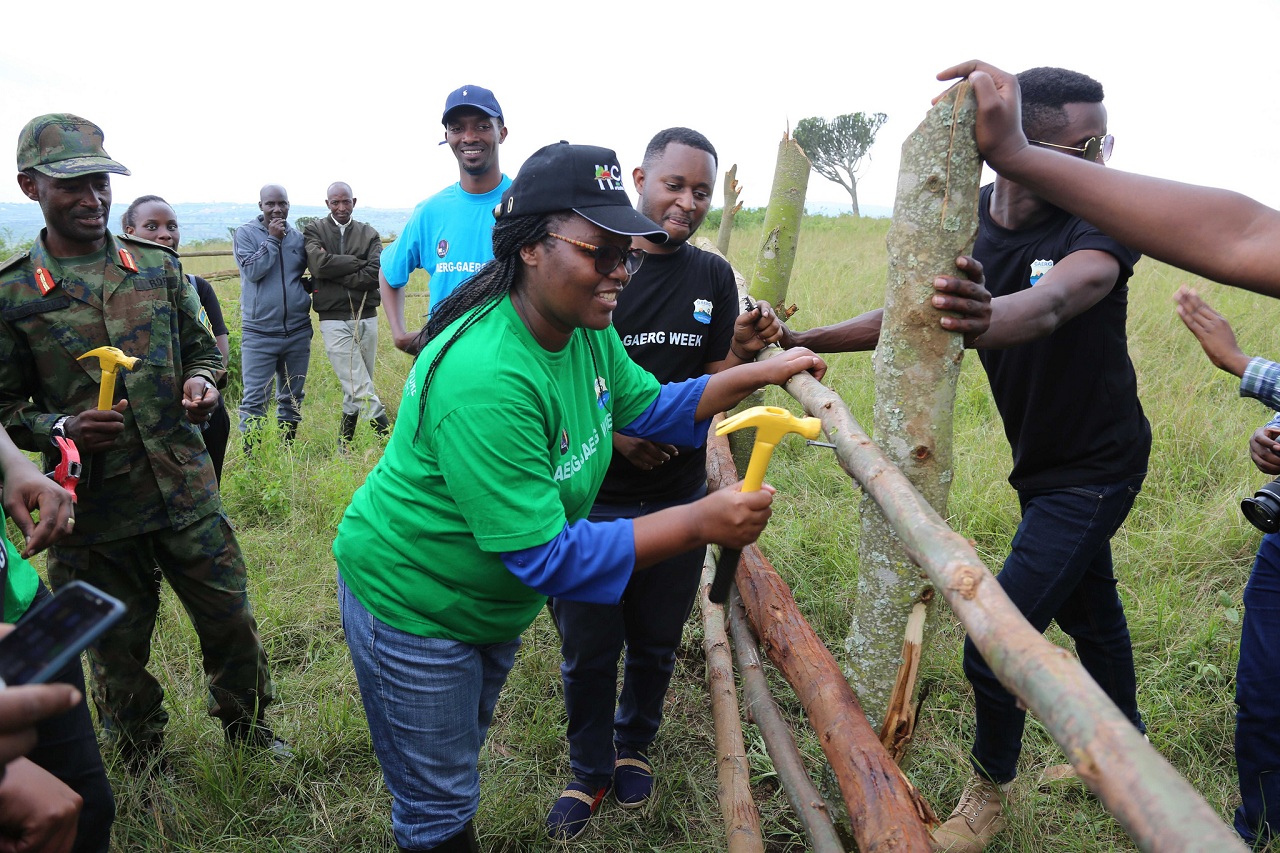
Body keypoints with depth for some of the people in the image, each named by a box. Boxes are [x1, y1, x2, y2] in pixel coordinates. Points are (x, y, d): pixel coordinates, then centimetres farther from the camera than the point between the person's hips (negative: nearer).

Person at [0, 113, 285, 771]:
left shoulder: (158, 266, 3)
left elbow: (203, 346, 15)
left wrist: (202, 380, -6)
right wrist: (60, 428, -18)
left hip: (187, 490, 2)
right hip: (93, 510, -2)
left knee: (231, 619, 12)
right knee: (117, 651, 15)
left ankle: (245, 724, 39)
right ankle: (141, 762, 39)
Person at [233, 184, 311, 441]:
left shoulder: (298, 237, 8)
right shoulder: (245, 233, -1)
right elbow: (252, 271, -14)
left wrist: (310, 286, 1)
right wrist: (272, 239, -14)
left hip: (298, 330, 4)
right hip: (259, 332, -4)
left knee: (292, 396, 12)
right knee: (254, 398, -5)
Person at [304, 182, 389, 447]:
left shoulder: (368, 233, 10)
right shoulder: (314, 230, 6)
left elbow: (376, 273, -7)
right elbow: (319, 264, -13)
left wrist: (335, 273, -9)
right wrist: (358, 263, -8)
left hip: (366, 318, 3)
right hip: (334, 321, -3)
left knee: (357, 390, 9)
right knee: (361, 390, -10)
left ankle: (343, 446, 24)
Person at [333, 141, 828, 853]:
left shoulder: (587, 331, -10)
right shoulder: (484, 378, -38)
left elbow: (650, 405, 6)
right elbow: (545, 555, -35)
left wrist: (762, 374, -5)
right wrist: (700, 524, -36)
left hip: (496, 600, 8)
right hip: (412, 606, -8)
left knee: (464, 749, 32)